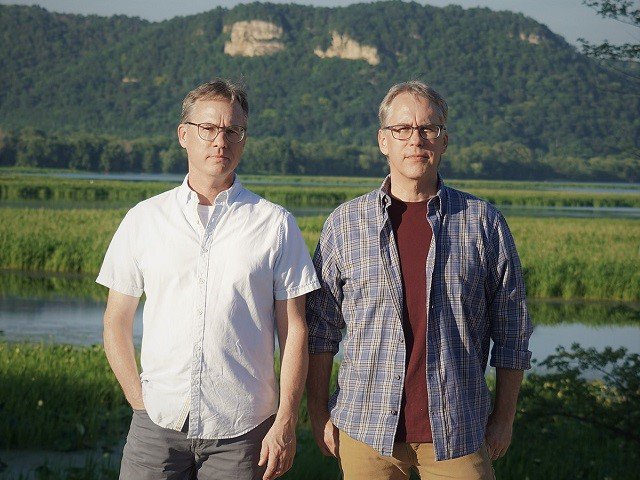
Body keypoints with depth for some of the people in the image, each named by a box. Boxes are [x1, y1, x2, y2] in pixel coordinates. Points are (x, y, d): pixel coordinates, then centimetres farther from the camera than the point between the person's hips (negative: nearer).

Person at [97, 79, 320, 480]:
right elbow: (116, 323, 11)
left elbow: (295, 331, 2)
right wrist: (140, 401, 1)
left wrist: (286, 422, -4)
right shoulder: (144, 220, 7)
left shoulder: (275, 225, 3)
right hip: (158, 424, 1)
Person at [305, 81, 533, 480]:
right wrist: (319, 414, 4)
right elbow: (321, 327, 7)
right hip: (368, 429, 0)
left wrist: (504, 418, 5)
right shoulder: (345, 223, 4)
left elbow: (511, 330, 6)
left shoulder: (483, 223, 2)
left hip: (457, 432, 0)